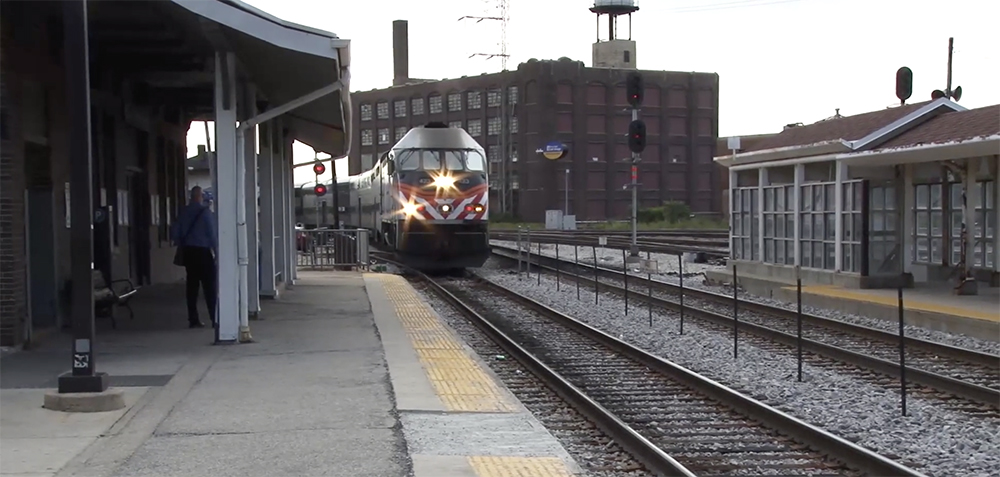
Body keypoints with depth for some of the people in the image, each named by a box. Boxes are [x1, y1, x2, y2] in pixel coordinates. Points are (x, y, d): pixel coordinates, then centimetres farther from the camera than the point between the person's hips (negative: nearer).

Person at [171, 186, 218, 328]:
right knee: (209, 286, -4)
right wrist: (216, 250, -4)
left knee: (192, 285, 8)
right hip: (203, 251, -5)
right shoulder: (205, 211, -9)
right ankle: (215, 319, -7)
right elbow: (212, 233, -11)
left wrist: (182, 246, 17)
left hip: (188, 252, 5)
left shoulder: (184, 212, 6)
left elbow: (175, 233, 7)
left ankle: (193, 319, 7)